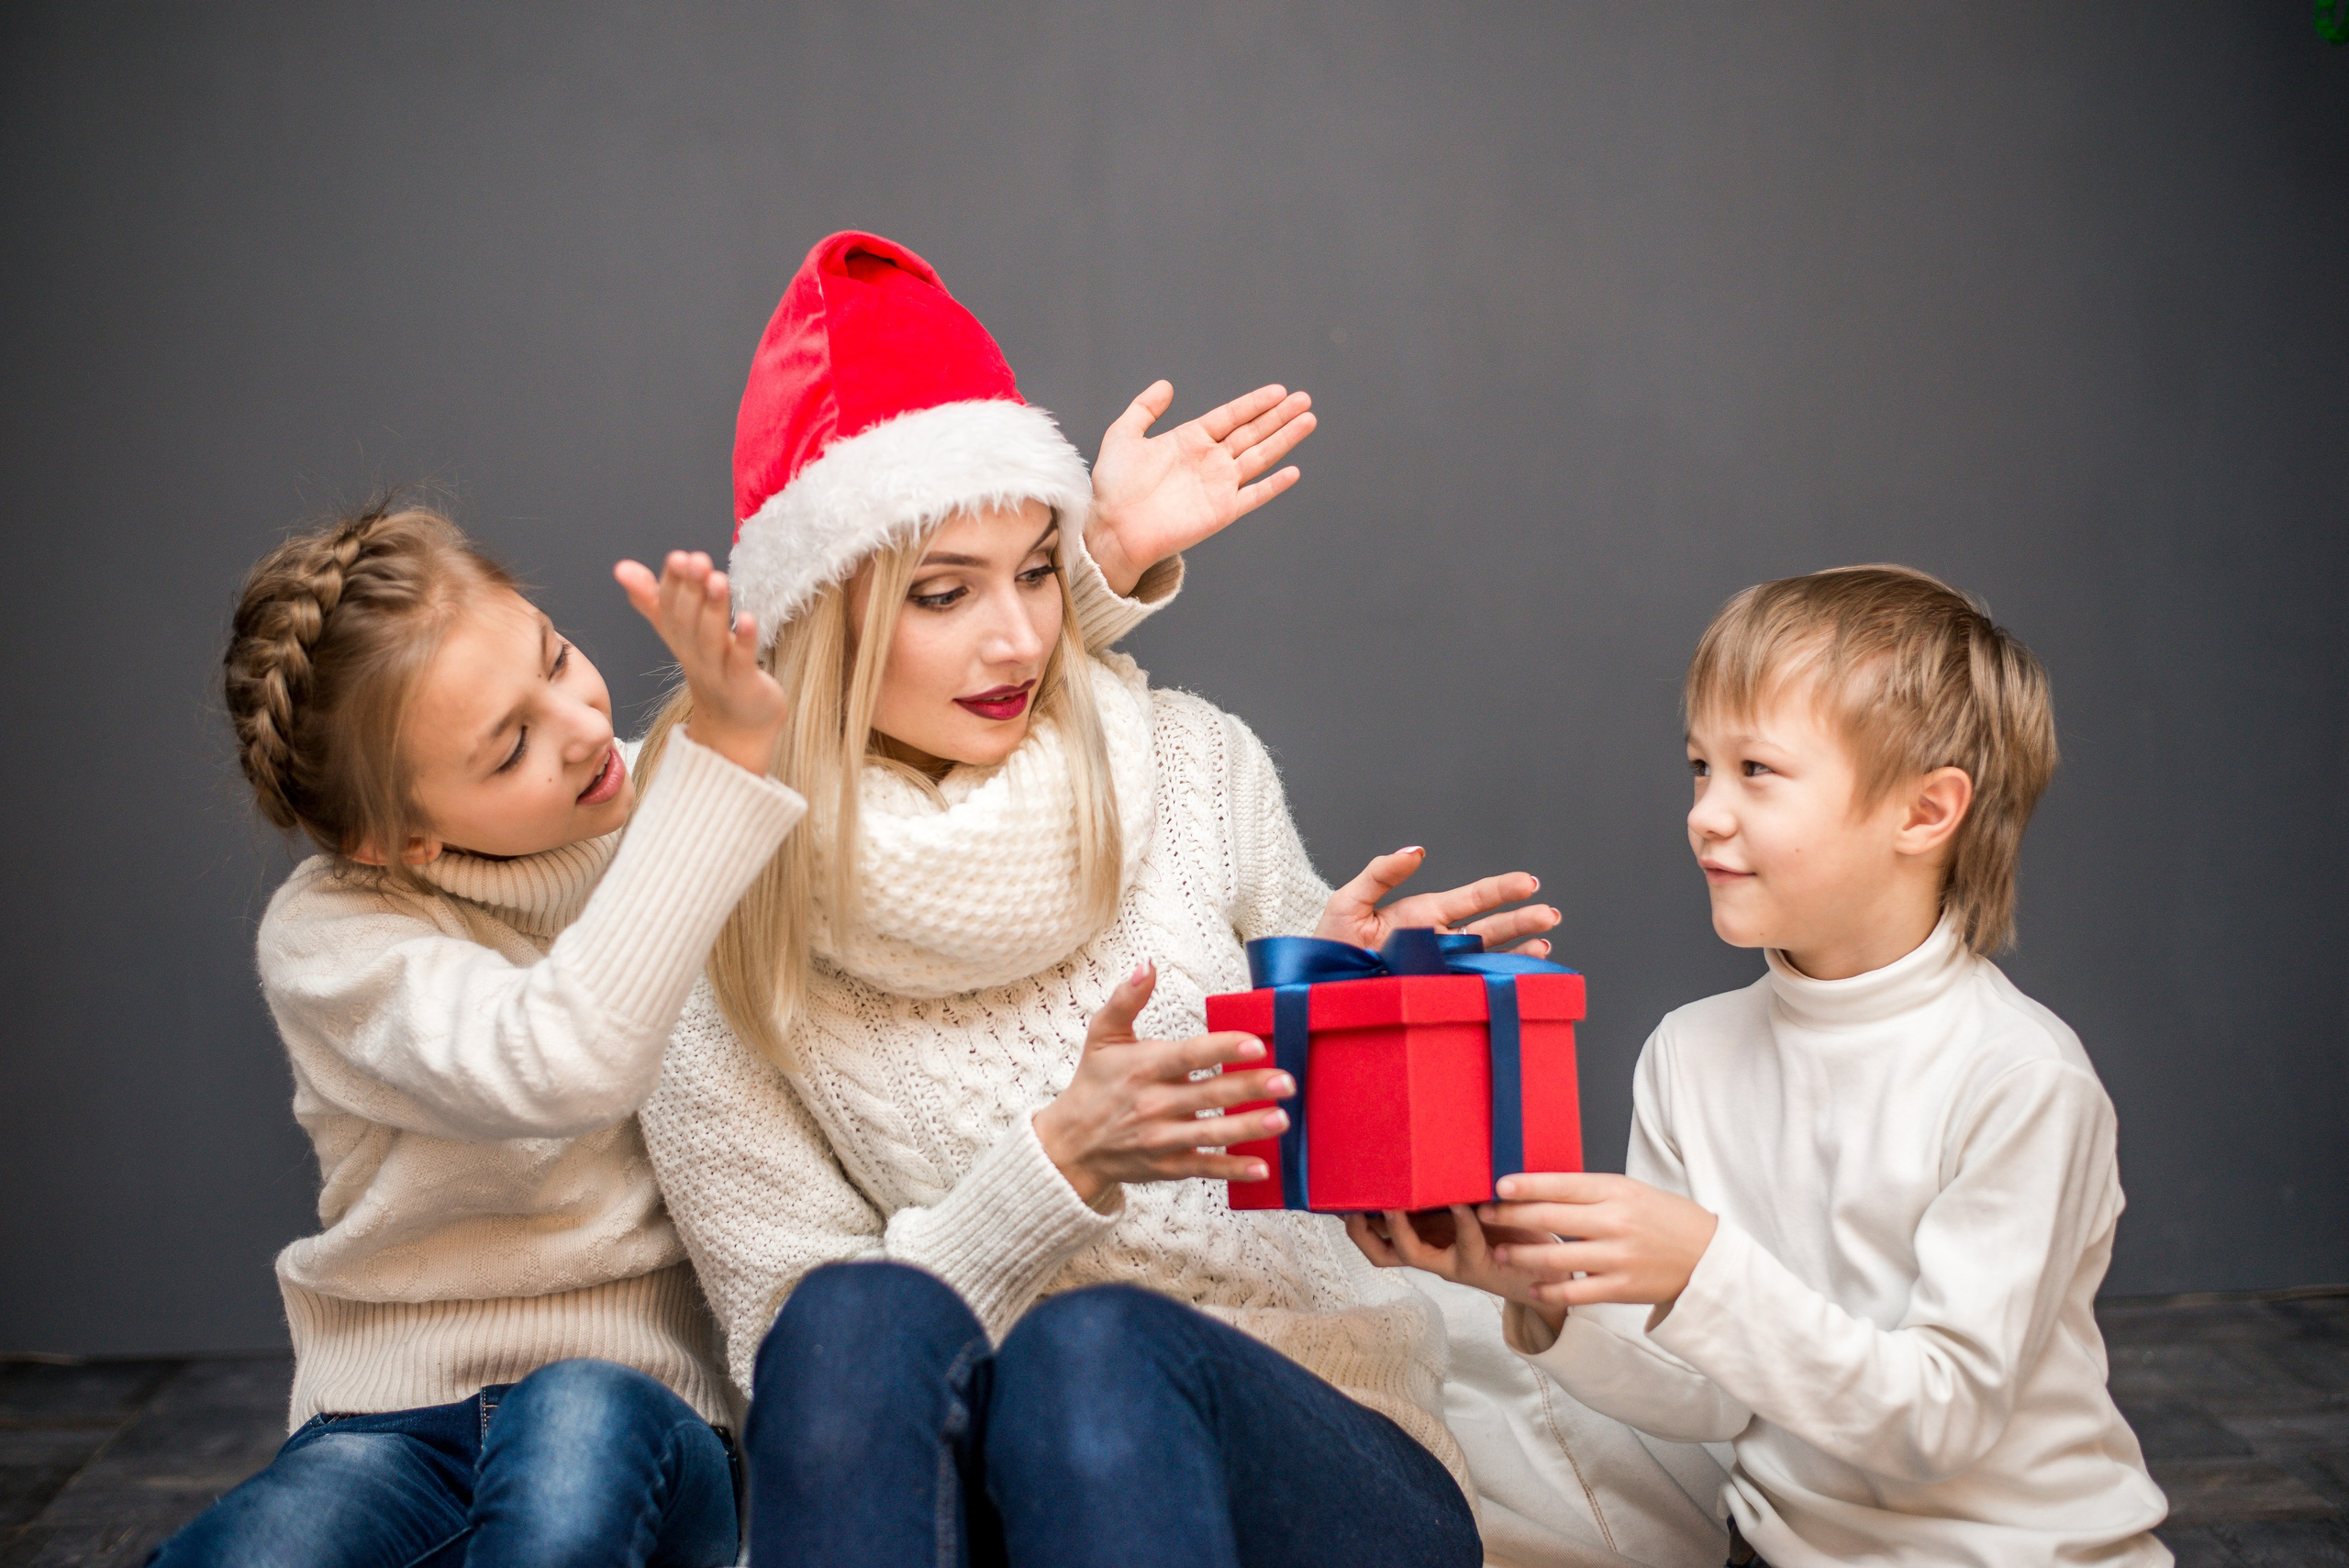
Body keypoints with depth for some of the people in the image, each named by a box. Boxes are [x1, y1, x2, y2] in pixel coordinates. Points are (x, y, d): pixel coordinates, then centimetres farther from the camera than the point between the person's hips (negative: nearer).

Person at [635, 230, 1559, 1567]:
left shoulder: (1192, 767, 3)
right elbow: (794, 1337, -5)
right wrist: (1064, 1157, -18)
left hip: (1327, 1460, 1)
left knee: (1089, 1343, -32)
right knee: (861, 1318, -32)